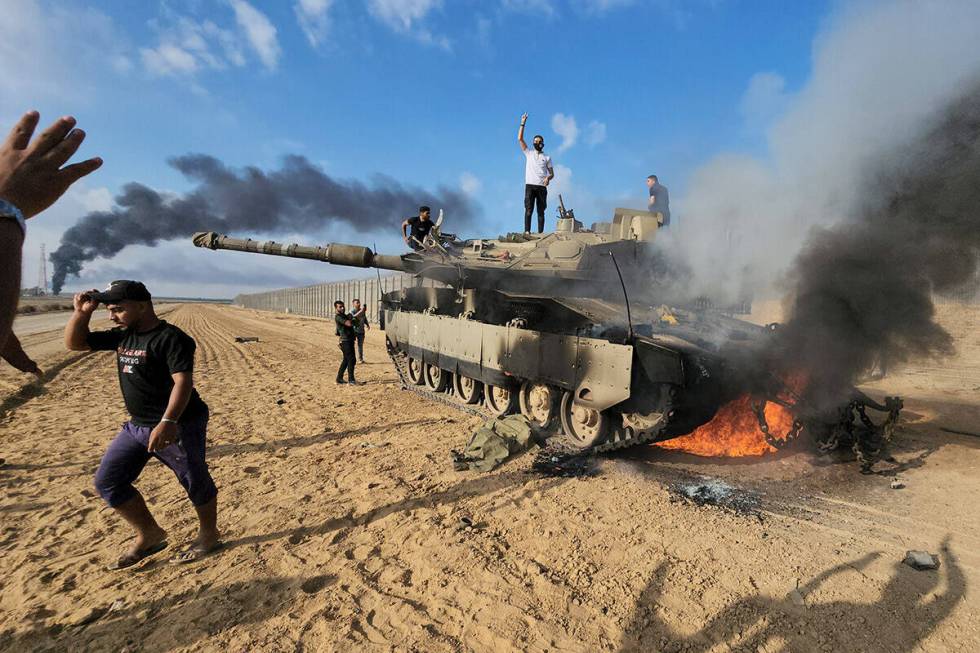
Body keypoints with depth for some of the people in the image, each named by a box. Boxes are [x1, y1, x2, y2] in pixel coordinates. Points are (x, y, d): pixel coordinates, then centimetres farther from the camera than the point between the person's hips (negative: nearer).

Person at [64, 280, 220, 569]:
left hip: (179, 426, -9)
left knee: (195, 481, 4)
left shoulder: (171, 338, -18)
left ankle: (209, 534, 27)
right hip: (136, 426, 9)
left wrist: (168, 422, -37)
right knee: (107, 481, 11)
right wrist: (82, 311, 2)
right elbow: (74, 343, 18)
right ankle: (149, 536, 25)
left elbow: (183, 382, -27)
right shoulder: (121, 336, 8)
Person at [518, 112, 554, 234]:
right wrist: (523, 123, 1)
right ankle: (527, 231, -16)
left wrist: (548, 178, -11)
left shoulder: (547, 157, 16)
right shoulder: (528, 153, 15)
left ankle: (540, 233, -2)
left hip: (541, 187, 1)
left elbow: (552, 173, 13)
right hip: (530, 185, -1)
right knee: (528, 210, -11)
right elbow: (520, 139, 7)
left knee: (541, 211, -1)